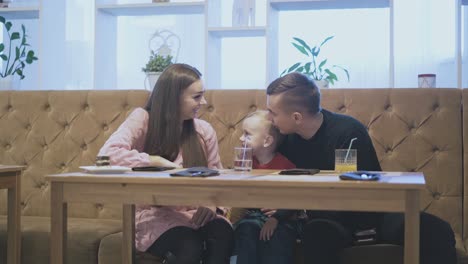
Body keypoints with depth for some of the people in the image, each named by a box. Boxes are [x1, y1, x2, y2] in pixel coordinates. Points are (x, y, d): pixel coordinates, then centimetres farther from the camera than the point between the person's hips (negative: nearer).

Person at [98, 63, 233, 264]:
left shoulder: (204, 130, 6)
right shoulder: (142, 119, -5)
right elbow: (107, 154, -21)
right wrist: (158, 161, -23)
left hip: (195, 212, 3)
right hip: (154, 215, -3)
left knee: (223, 234, -30)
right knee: (189, 246, -34)